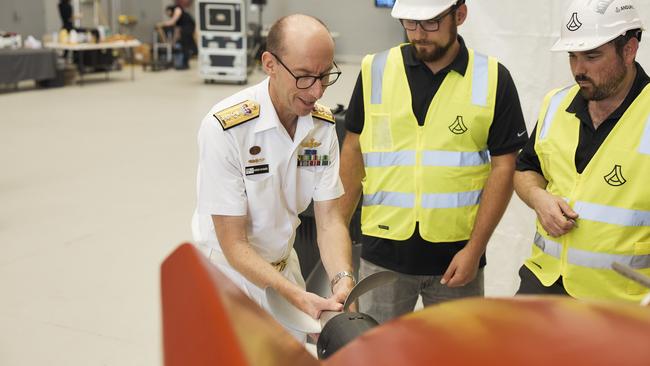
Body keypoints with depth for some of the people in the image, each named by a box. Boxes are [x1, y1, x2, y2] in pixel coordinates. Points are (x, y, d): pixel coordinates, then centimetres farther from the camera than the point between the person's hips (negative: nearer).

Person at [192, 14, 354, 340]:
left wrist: (342, 280, -27)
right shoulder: (224, 127, -27)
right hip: (229, 270, -5)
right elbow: (234, 244, -24)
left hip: (284, 266, 5)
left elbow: (329, 219, -9)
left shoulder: (323, 124, -10)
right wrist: (298, 297, -33)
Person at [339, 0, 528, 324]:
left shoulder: (493, 79, -3)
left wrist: (474, 249, -8)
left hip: (457, 254, 0)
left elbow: (503, 167, -3)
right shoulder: (375, 70, 1)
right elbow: (354, 152, 6)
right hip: (383, 251, 1)